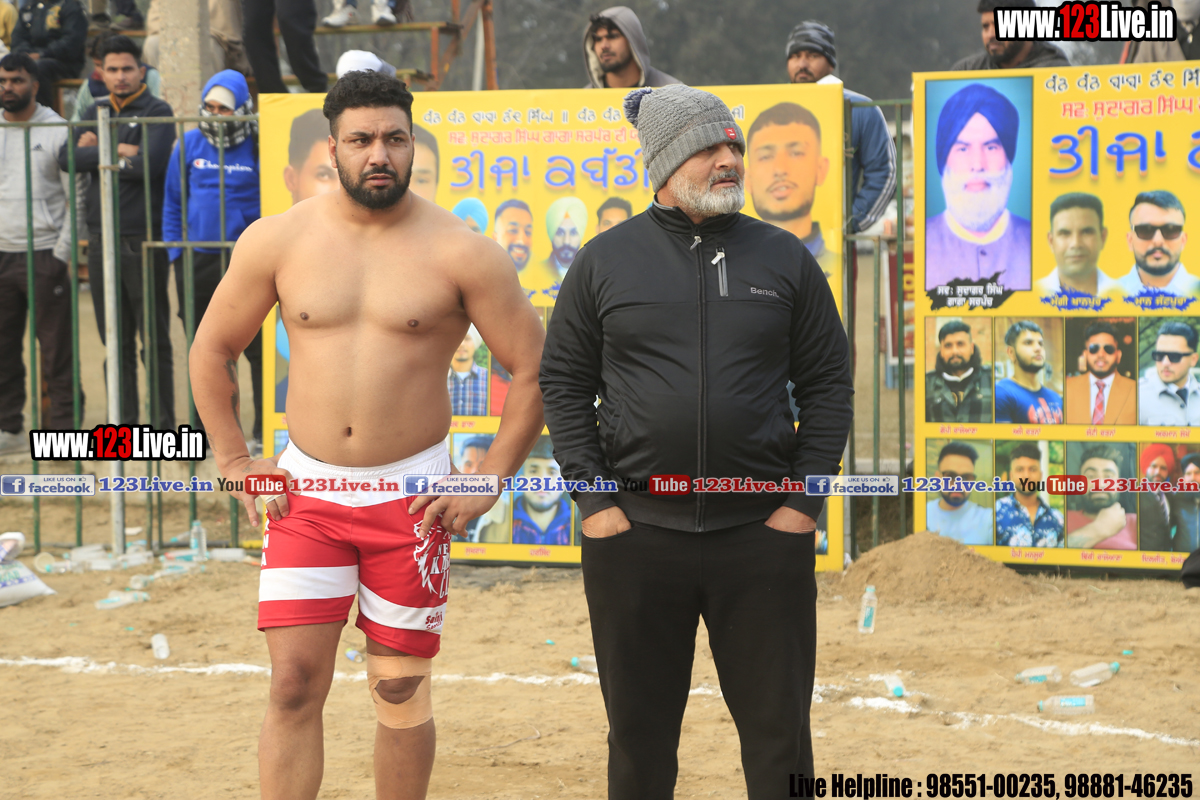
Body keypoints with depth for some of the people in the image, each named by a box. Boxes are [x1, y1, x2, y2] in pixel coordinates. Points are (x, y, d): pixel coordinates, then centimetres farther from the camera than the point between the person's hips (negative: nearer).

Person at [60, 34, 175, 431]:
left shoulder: (157, 112, -3)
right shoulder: (95, 113, 14)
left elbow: (151, 162, -19)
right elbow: (67, 157, 0)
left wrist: (98, 156, -6)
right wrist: (119, 151, -10)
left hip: (144, 241, -5)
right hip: (102, 241, 5)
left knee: (155, 342, -1)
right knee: (116, 342, 10)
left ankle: (163, 425, 3)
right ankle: (123, 424, 16)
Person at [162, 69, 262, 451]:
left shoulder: (258, 148, -3)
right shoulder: (189, 145, 6)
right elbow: (173, 203, 12)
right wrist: (175, 253, 7)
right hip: (198, 259, 3)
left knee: (257, 349, -2)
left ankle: (263, 431, 6)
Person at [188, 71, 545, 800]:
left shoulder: (459, 252, -7)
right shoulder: (277, 241, 0)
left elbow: (535, 369, -3)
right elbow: (213, 349, 12)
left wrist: (489, 483, -6)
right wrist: (234, 462, 6)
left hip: (412, 497, -1)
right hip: (305, 491, 1)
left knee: (402, 690, 6)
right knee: (295, 685, -4)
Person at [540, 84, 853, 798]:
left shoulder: (785, 257, 6)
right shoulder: (606, 260, 5)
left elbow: (828, 383, 7)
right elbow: (564, 383, 6)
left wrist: (803, 500, -2)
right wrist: (594, 499, -3)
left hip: (763, 533, 0)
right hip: (635, 532, 0)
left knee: (779, 728, 4)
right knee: (640, 734, 9)